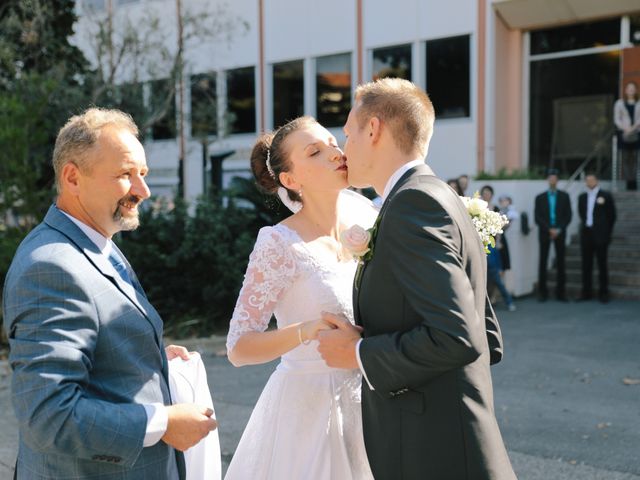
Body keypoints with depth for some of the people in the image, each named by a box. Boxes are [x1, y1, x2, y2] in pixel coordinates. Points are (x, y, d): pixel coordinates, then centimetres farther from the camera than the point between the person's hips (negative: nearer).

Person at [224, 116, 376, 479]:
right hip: (307, 410, -5)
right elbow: (239, 348, -17)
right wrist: (305, 331, -32)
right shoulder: (281, 243, -17)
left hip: (365, 405, 5)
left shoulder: (366, 216, -2)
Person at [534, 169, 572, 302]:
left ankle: (560, 292, 4)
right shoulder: (540, 198, 7)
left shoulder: (564, 196, 8)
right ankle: (542, 292, 2)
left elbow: (568, 216, 3)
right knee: (543, 262, -2)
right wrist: (549, 229, -11)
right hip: (544, 233, 0)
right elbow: (537, 217, 0)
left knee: (560, 262, 0)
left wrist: (559, 229, -10)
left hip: (559, 232, 0)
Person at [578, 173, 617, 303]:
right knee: (586, 264, 5)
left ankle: (603, 293, 5)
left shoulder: (606, 196, -1)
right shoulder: (582, 197, 12)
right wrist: (586, 224, 11)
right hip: (586, 234, 4)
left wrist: (606, 232, 4)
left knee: (602, 264, -1)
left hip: (600, 235, -4)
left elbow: (612, 215, 3)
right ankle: (586, 292, 10)